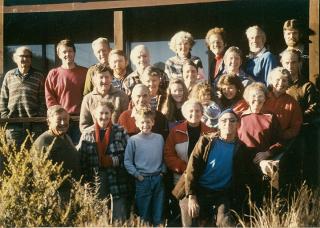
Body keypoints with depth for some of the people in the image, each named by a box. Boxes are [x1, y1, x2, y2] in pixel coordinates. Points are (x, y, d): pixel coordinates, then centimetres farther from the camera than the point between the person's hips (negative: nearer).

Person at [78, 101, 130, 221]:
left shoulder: (120, 131, 0)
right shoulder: (87, 134, 3)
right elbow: (80, 158, 2)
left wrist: (116, 160, -16)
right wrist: (86, 179, -4)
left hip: (117, 179, -1)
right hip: (96, 180, 1)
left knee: (119, 218, 4)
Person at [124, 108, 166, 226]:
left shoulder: (159, 138, 3)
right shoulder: (133, 140, -5)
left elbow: (164, 157, 10)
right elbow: (127, 161, -4)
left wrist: (162, 171, 0)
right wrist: (137, 174, -10)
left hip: (158, 179, 2)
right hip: (142, 180, -2)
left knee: (158, 212, 10)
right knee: (143, 213, 7)